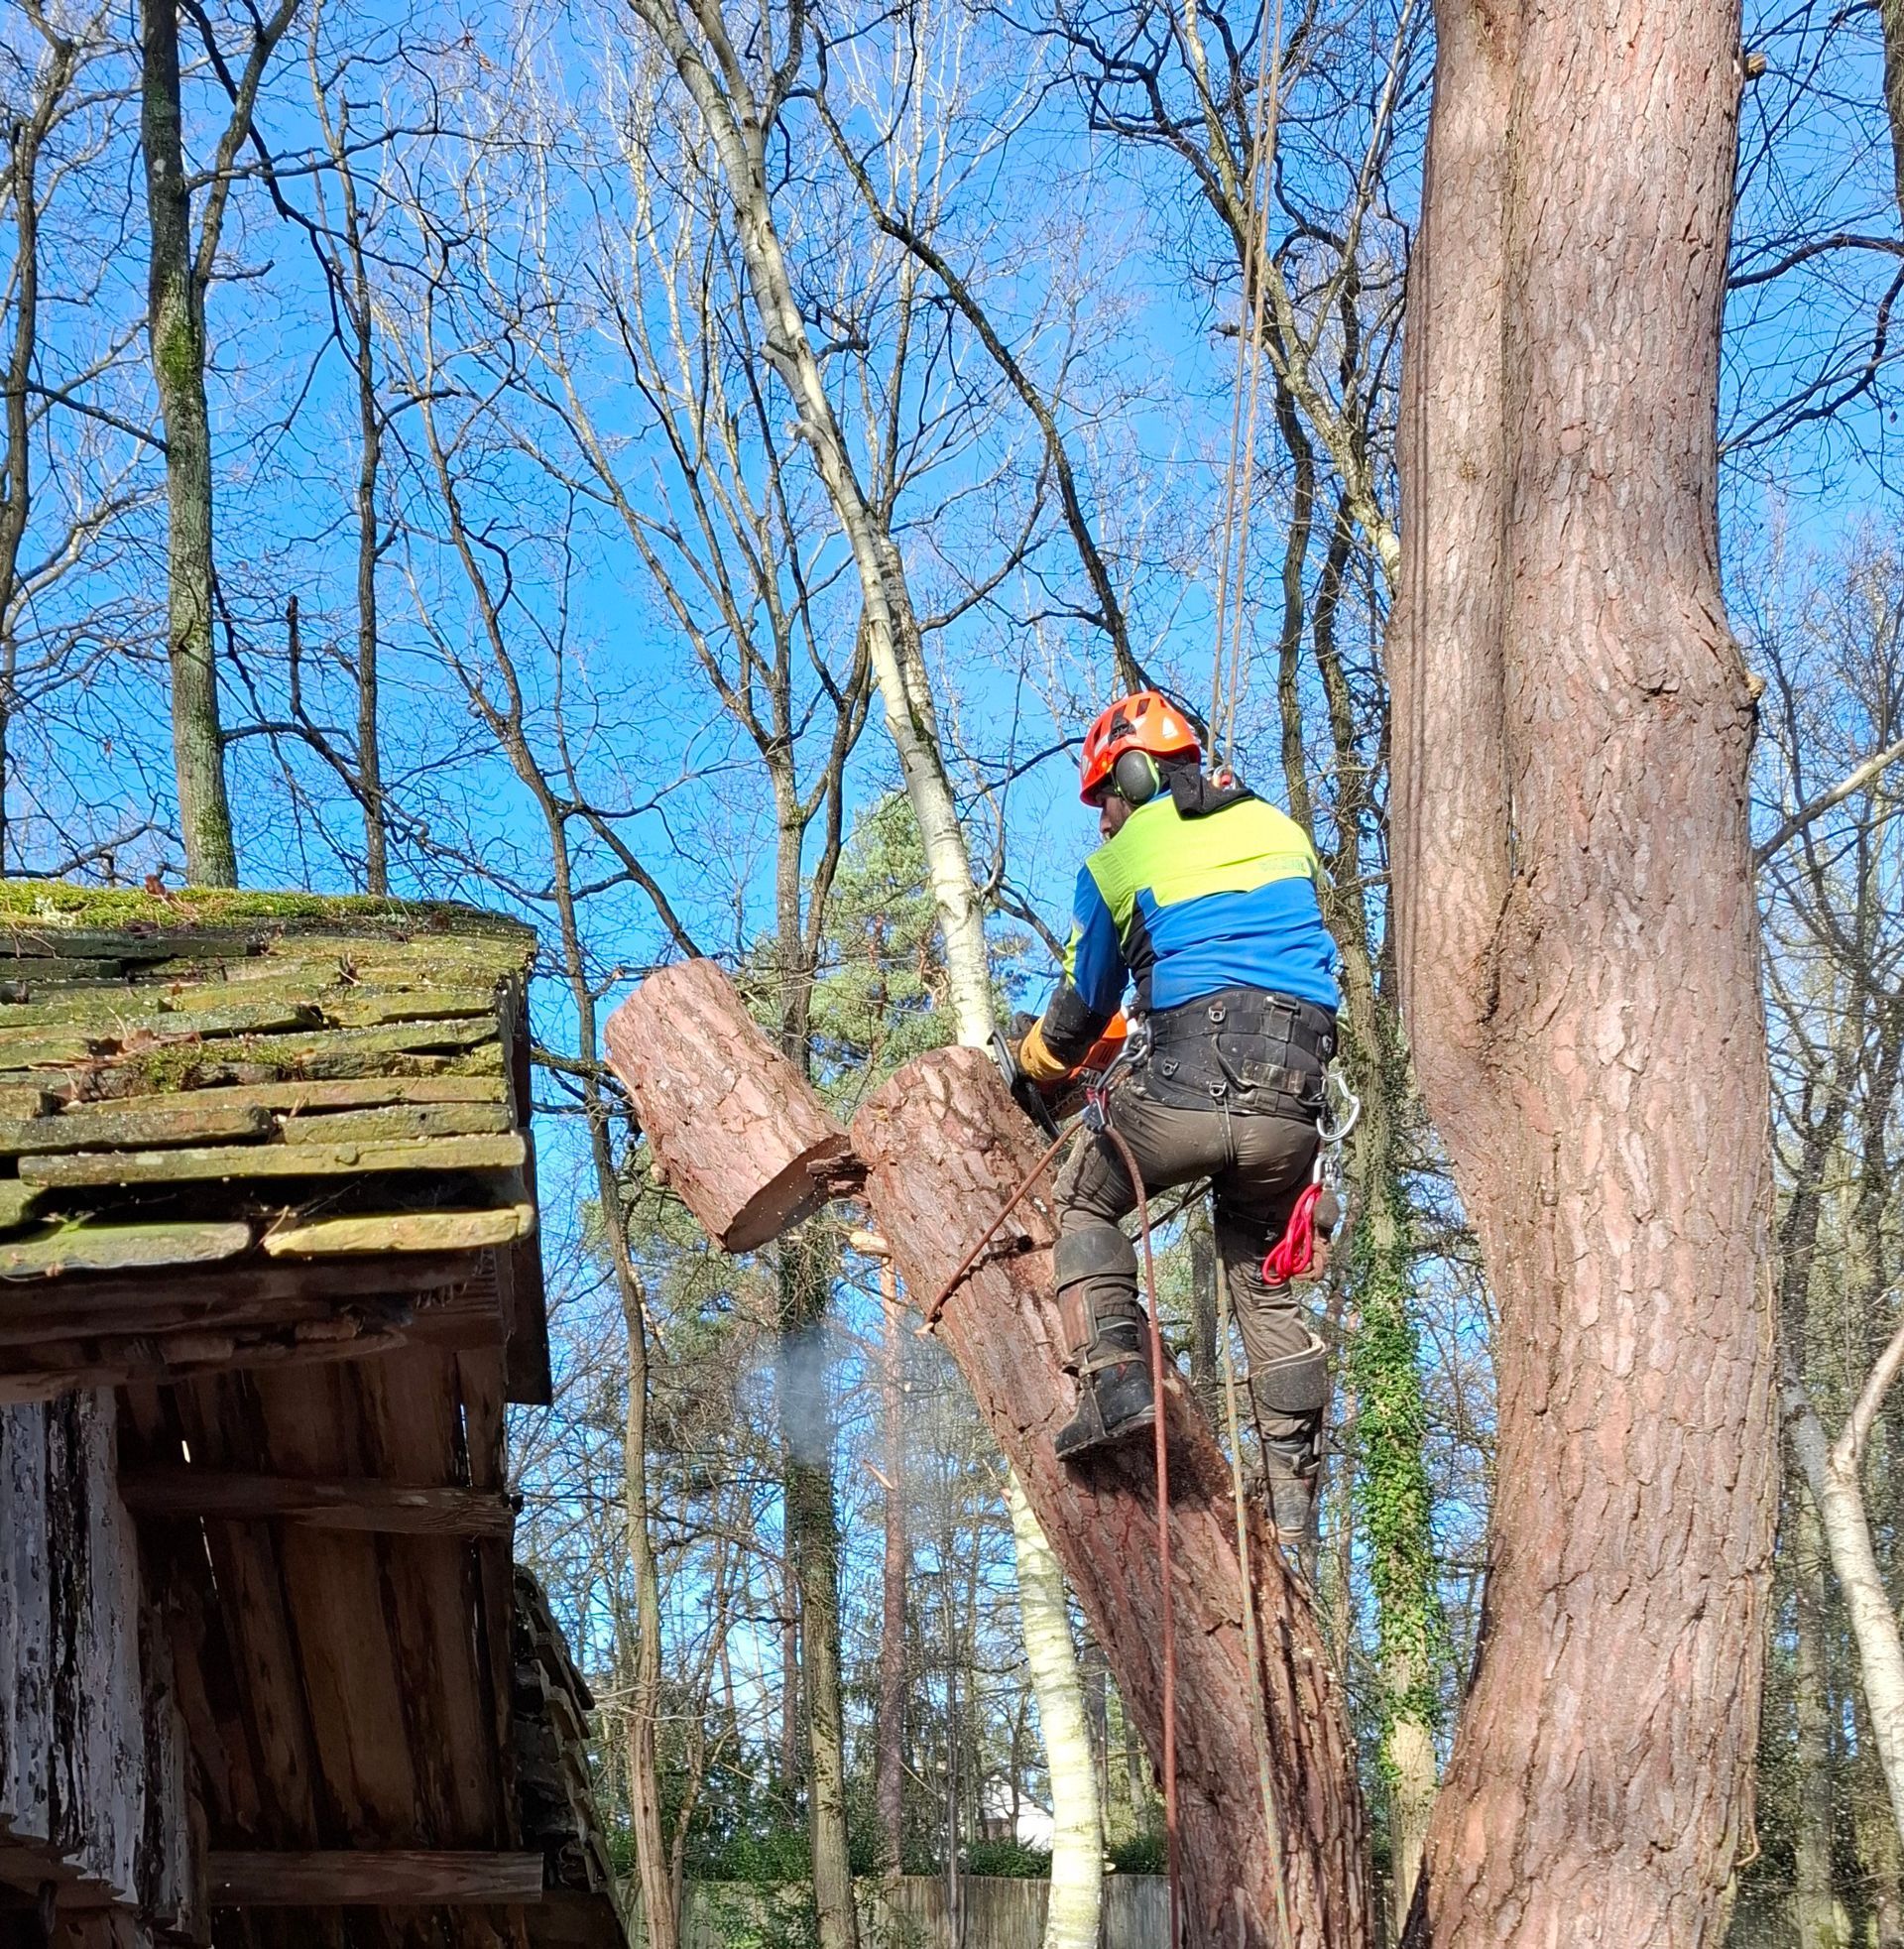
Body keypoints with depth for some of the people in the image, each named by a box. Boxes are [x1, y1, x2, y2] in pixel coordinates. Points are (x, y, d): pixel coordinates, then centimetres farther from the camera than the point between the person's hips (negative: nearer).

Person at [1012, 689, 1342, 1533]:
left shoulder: (1118, 858, 10)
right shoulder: (1281, 831, 20)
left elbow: (1083, 1005, 19)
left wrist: (1037, 1064, 41)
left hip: (1191, 1083, -4)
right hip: (1296, 1095, 4)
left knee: (1084, 1202, 20)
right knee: (1263, 1276, 21)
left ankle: (1114, 1379, -2)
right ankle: (1293, 1491, 17)